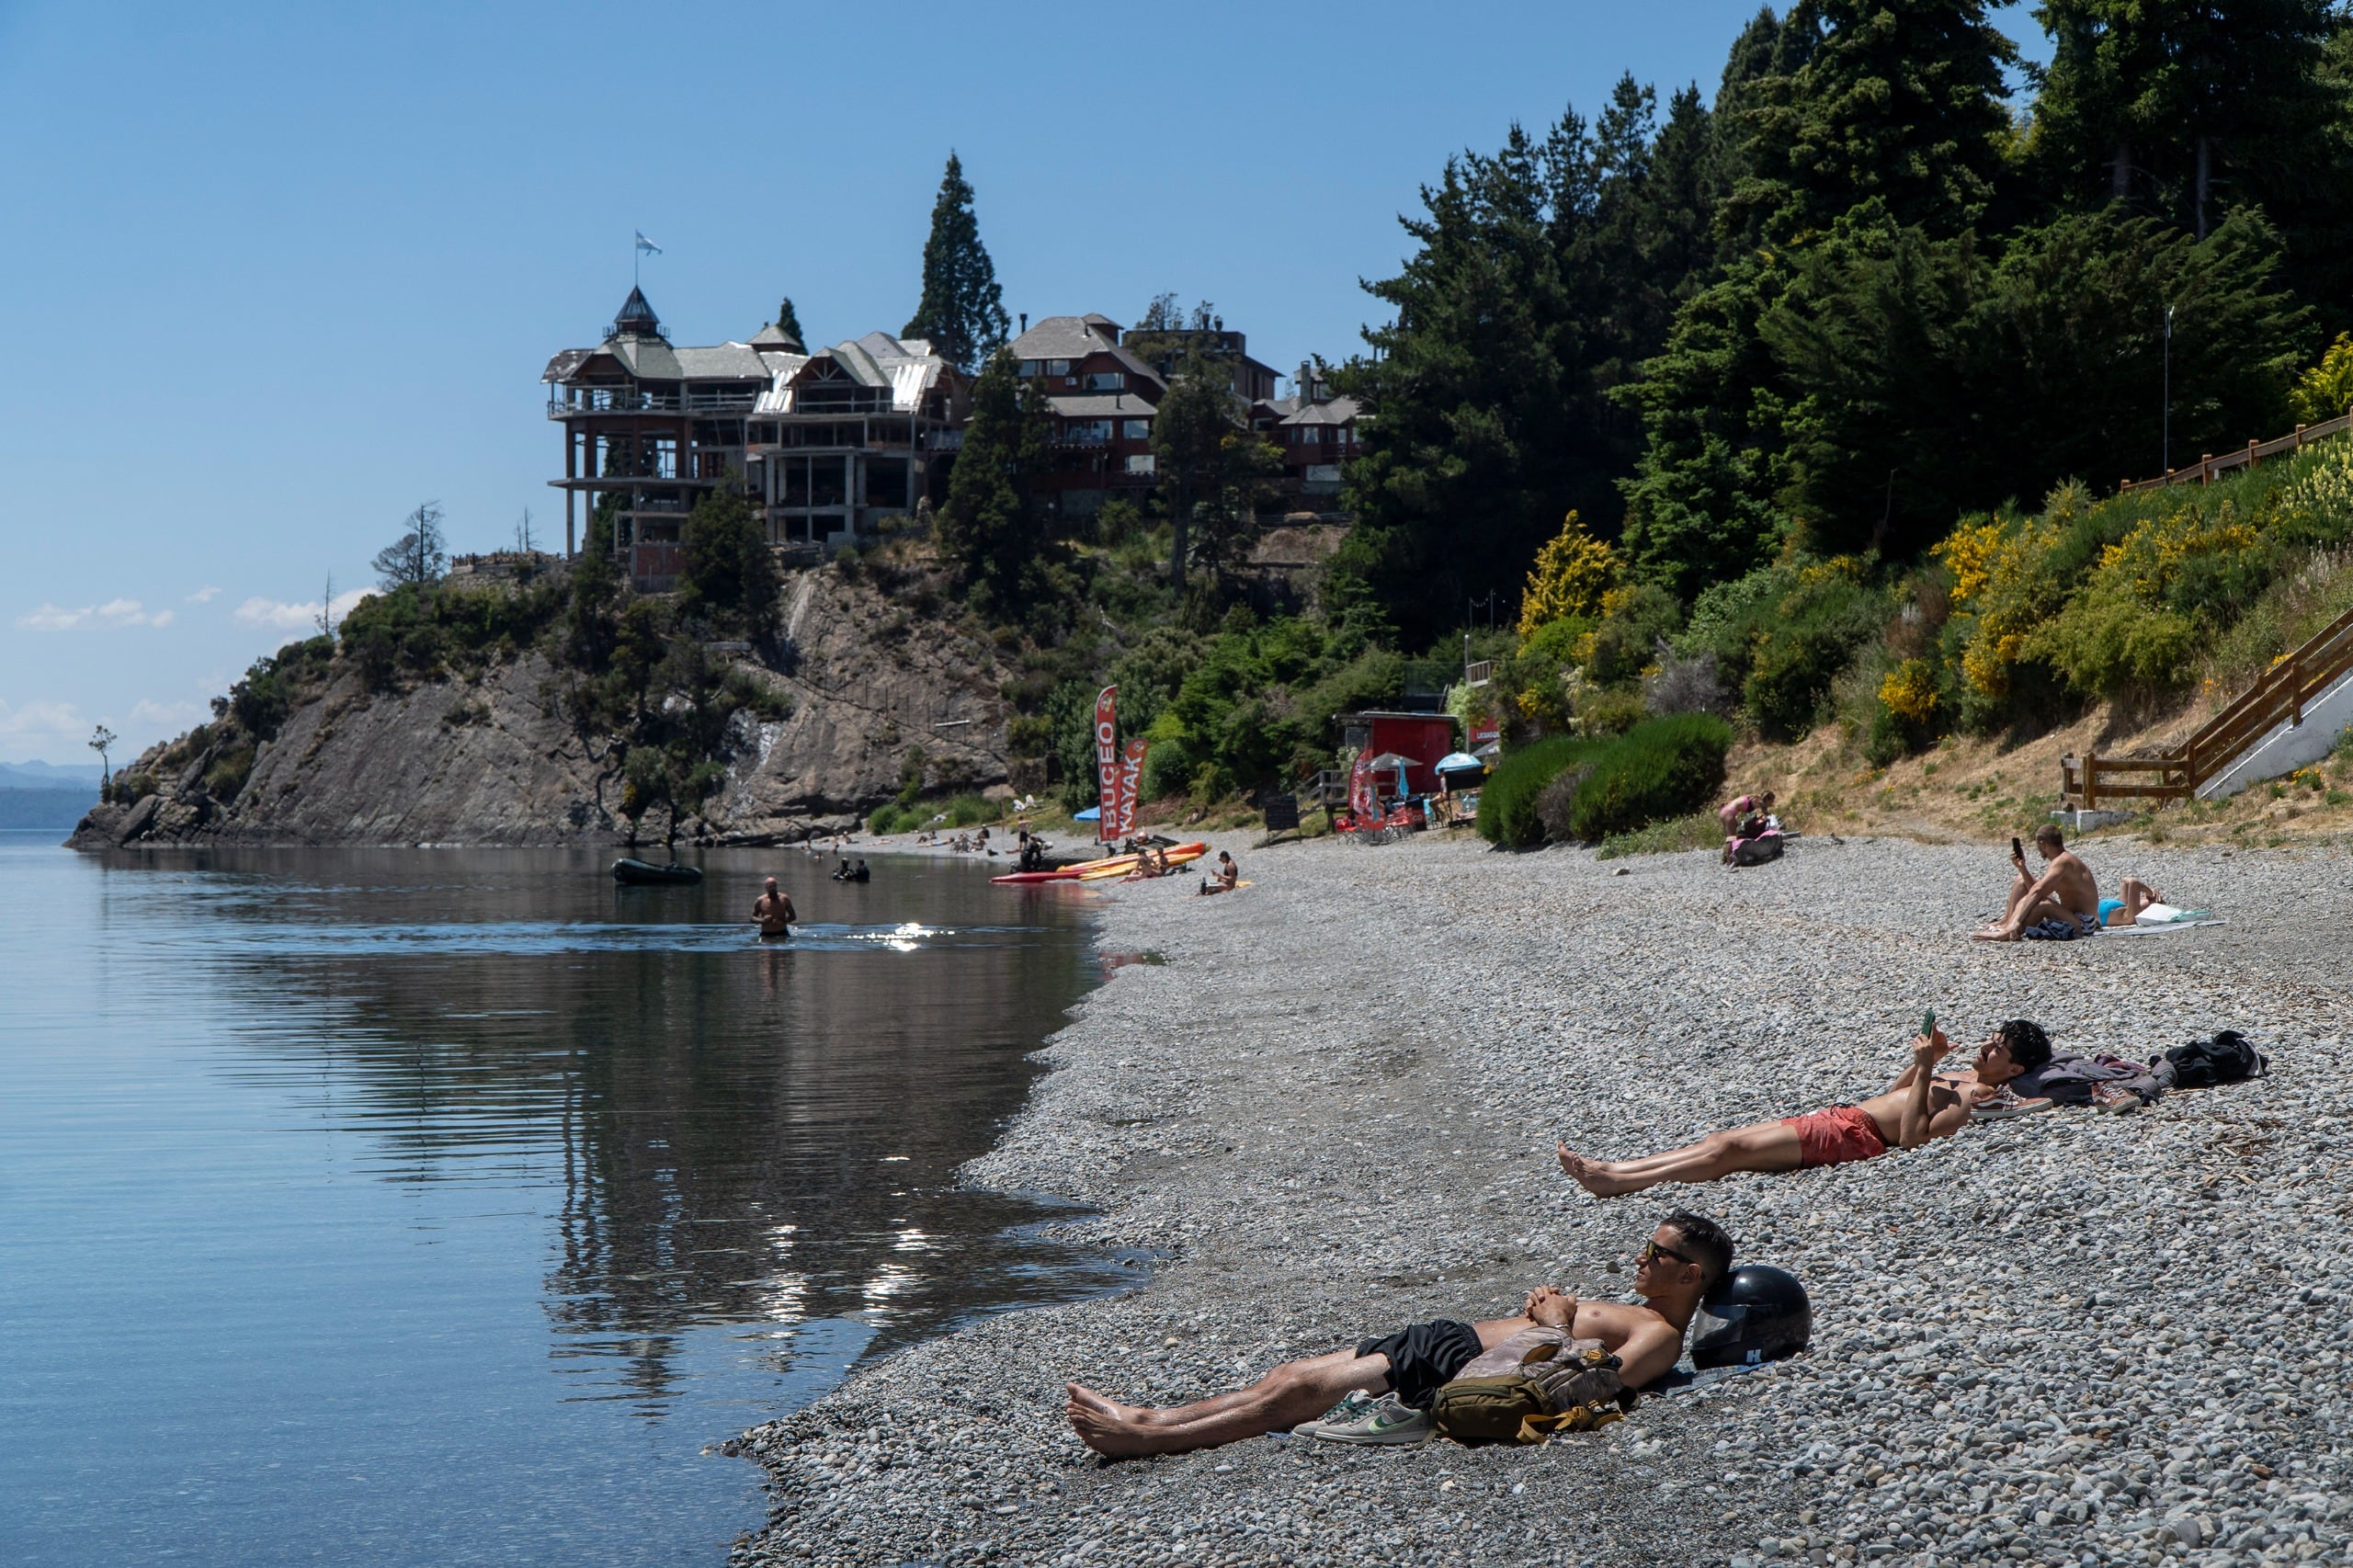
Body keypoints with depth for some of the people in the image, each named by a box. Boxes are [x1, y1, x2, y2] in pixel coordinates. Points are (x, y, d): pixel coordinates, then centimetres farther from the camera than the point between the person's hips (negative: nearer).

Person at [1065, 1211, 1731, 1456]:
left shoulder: (1661, 1339, -8)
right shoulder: (1638, 1312, 22)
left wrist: (1559, 1328, -13)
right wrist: (1549, 1304, 11)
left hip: (1456, 1373, -9)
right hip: (1448, 1338, 9)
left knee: (1297, 1392, -13)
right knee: (1288, 1378, 2)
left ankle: (1147, 1440, -11)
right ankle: (1147, 1417, 4)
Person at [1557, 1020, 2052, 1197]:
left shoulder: (1981, 1100, -9)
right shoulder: (1966, 1077, 21)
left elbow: (1912, 1136, -22)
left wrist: (1925, 1069, -19)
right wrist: (1926, 1061, 16)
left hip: (1854, 1135, -9)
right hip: (1840, 1116, 9)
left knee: (1730, 1149, -15)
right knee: (1723, 1140, 0)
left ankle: (1617, 1183, -16)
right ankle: (1611, 1169, -3)